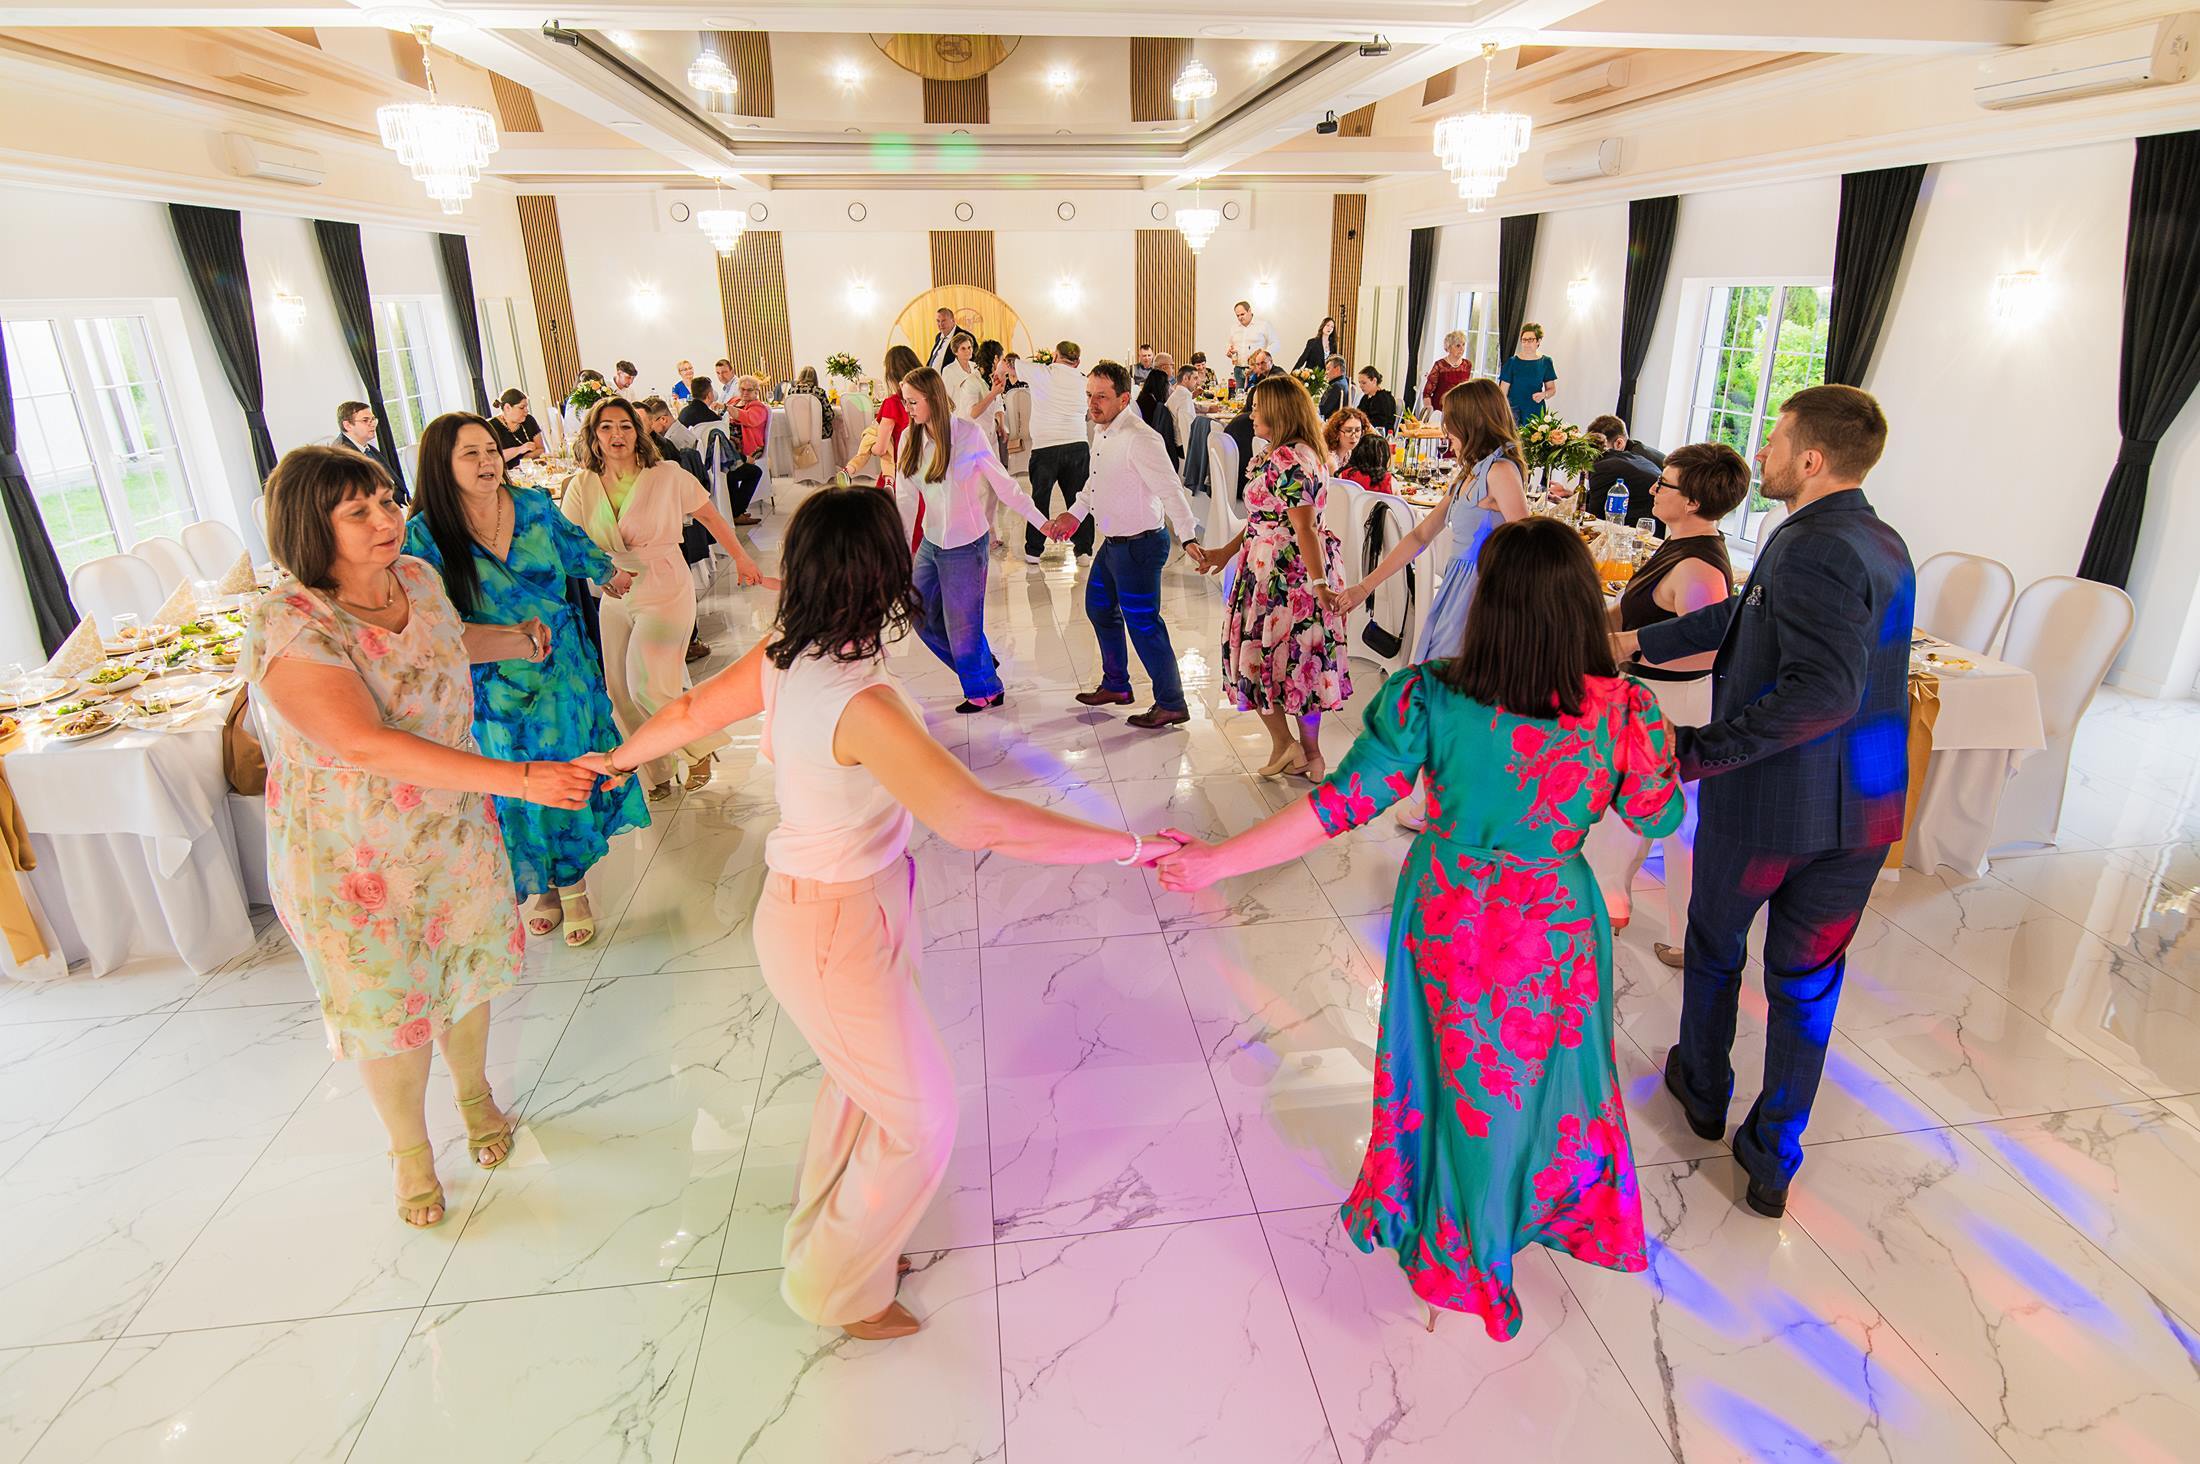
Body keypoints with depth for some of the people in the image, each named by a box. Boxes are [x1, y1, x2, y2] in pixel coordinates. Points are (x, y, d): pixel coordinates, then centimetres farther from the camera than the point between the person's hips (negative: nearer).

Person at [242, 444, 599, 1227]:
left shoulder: (416, 577, -6)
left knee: (466, 967, 21)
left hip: (454, 824, 6)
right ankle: (410, 1149, 38)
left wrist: (522, 639, 36)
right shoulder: (287, 629, -28)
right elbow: (370, 745, -39)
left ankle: (474, 1092, 49)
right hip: (355, 855, -5)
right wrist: (518, 777, -44)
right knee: (388, 1002, 12)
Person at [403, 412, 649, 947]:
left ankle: (573, 886, 25)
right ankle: (541, 887, 30)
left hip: (564, 667, 2)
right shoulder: (426, 534, -12)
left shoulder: (534, 506, -3)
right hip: (494, 686, -2)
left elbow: (573, 547, 19)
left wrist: (609, 571, 36)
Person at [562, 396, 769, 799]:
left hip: (664, 592, -4)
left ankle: (701, 747, 12)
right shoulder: (582, 486, 0)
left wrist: (741, 558, 7)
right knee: (621, 693, 6)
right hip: (613, 600, 4)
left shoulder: (667, 475, -8)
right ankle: (657, 774, 24)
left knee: (648, 687, -15)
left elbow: (708, 515, 4)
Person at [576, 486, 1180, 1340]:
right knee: (917, 1121, 12)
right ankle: (838, 1290, 37)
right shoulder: (859, 703, -34)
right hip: (835, 932, -9)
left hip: (812, 901, 9)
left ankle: (825, 1234, 54)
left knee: (862, 1078, 29)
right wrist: (1131, 847, -33)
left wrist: (618, 759, 29)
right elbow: (981, 823, -41)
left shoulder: (783, 658, -8)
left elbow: (688, 714, 9)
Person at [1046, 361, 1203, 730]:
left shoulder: (1139, 438, -23)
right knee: (1099, 608, 23)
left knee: (1143, 625, -2)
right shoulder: (1102, 431, 7)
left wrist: (1188, 537, -38)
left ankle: (1171, 705, 13)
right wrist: (1075, 513, 16)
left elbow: (1170, 489, -30)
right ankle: (1116, 686, 41)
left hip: (1139, 546, -10)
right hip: (1113, 542, 10)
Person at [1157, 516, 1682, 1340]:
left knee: (1454, 1069, 24)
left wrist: (1214, 863, -19)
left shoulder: (1430, 696, -24)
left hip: (1445, 917, 0)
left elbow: (1339, 806, -25)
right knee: (1544, 1072, 26)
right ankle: (1565, 1209, 56)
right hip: (1552, 931, 0)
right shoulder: (1624, 709, -19)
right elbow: (1656, 818, -3)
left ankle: (1452, 1248, 50)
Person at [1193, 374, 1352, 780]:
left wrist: (1320, 584, -28)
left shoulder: (1287, 459, -17)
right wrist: (1226, 552, 21)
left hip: (1282, 574, -10)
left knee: (1259, 653, 3)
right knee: (1302, 657, 12)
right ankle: (1310, 754, 20)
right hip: (1297, 571, 10)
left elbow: (1304, 526, -24)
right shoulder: (1301, 453, 15)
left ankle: (1283, 744, 11)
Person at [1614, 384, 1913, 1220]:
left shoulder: (1812, 550, -21)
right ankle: (1772, 1161, 25)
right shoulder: (1883, 546, 9)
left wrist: (1702, 749, -30)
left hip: (1767, 799, -7)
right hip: (1862, 806, 7)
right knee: (1807, 979, 15)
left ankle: (1704, 1090, 41)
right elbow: (1745, 616, 18)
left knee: (1716, 947, 19)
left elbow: (1823, 690, -34)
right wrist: (1641, 642, 23)